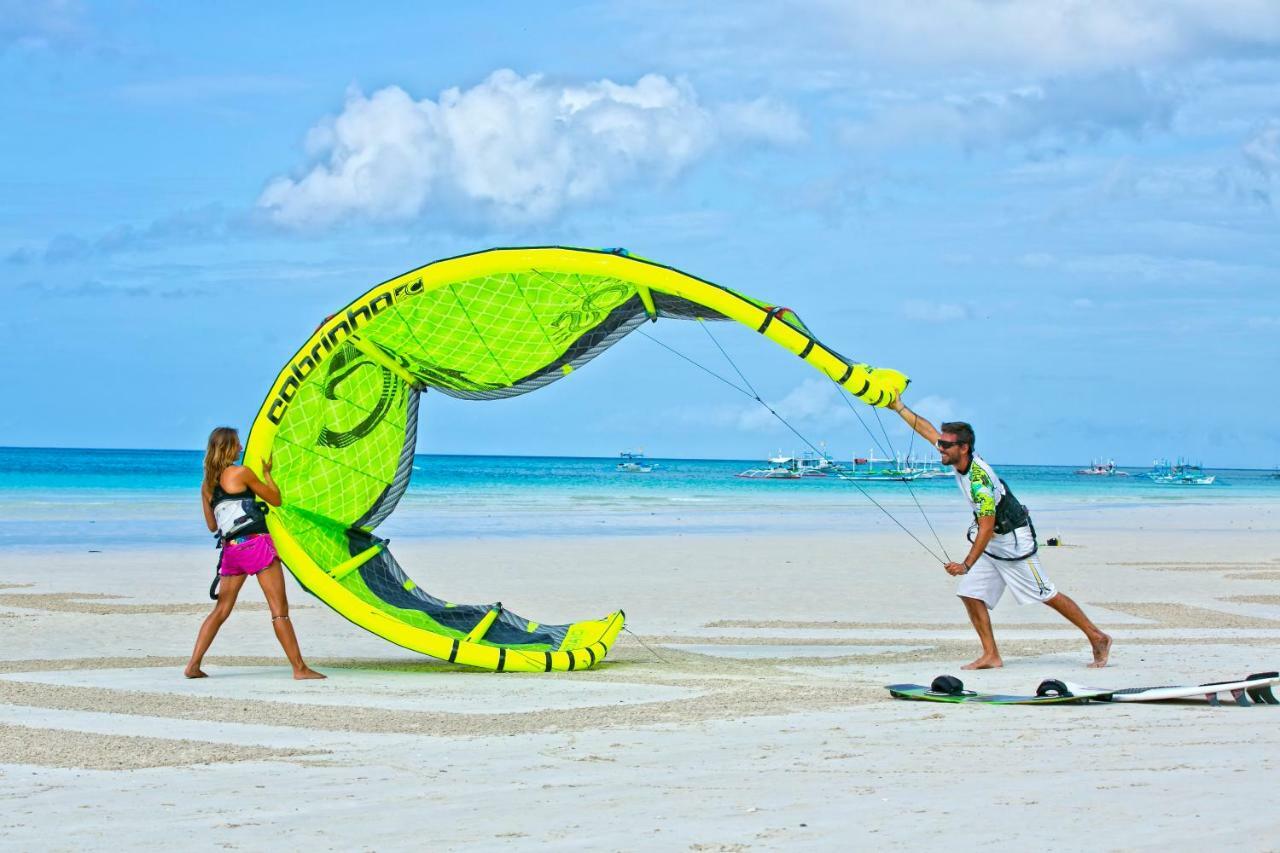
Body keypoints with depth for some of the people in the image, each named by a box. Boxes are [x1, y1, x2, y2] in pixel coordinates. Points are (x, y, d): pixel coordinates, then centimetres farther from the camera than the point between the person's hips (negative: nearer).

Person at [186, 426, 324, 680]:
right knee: (280, 609, -4)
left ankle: (193, 665, 6)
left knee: (221, 610, 13)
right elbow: (276, 499, 3)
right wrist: (266, 473, 18)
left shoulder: (206, 485, 13)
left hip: (230, 549, 6)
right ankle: (300, 668, -4)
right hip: (256, 543, -6)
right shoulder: (241, 473, -5)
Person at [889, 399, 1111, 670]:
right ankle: (991, 655, 0)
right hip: (990, 543, 9)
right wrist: (899, 408, 4)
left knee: (1047, 595, -2)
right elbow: (927, 430, 6)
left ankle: (1097, 638, 10)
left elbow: (986, 528, -31)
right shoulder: (959, 457, -8)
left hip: (1012, 541, -9)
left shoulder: (978, 480, -31)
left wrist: (966, 565, -35)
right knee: (970, 594, -2)